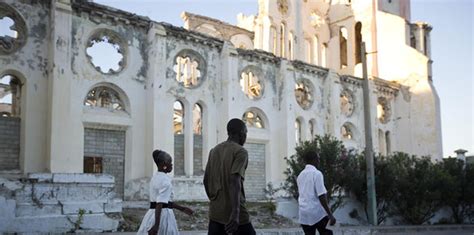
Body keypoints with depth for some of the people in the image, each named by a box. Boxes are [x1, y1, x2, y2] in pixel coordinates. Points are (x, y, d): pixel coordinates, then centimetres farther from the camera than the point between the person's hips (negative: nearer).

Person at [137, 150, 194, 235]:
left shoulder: (155, 177, 13)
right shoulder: (165, 181, -15)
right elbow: (160, 204, -23)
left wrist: (182, 208, 21)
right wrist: (156, 225, -29)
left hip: (151, 213, 9)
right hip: (162, 215, -9)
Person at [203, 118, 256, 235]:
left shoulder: (214, 151, 14)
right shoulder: (240, 152, -8)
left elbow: (206, 180, 17)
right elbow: (235, 181, -22)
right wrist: (235, 213, -29)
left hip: (215, 212, 7)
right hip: (235, 213, -7)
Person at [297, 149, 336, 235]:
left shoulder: (300, 175, 12)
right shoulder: (317, 173, -11)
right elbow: (321, 196, -17)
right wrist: (330, 215, -16)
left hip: (303, 215, 6)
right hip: (317, 213, -6)